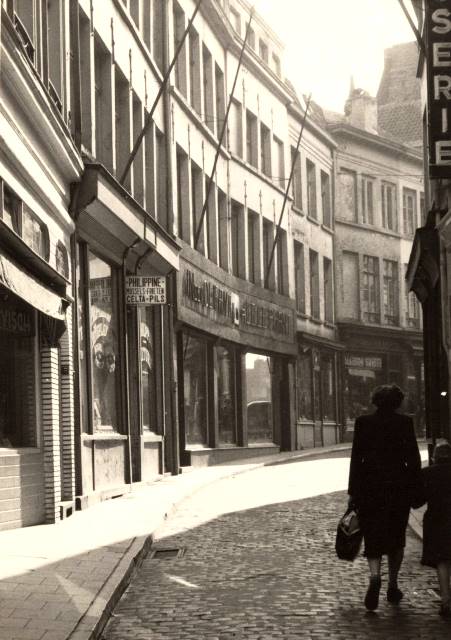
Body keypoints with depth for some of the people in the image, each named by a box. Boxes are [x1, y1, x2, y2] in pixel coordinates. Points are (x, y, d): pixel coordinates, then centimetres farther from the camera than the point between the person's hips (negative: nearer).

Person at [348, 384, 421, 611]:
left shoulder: (363, 422, -1)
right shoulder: (405, 422, -2)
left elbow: (356, 457, -1)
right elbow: (413, 458, -4)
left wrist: (352, 491, 3)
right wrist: (415, 486, 5)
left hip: (369, 487, 0)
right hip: (399, 487, 0)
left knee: (372, 537, 5)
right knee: (396, 537, 16)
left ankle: (375, 575, -23)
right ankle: (393, 587, 17)